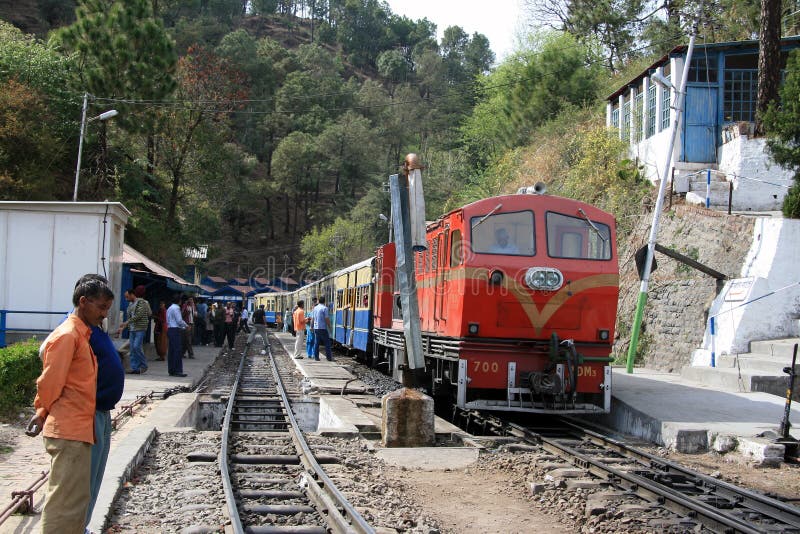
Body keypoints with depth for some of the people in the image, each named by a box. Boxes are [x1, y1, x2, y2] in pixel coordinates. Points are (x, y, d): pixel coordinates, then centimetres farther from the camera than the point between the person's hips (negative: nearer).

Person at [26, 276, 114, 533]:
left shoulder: (81, 334, 17)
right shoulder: (66, 335, -14)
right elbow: (50, 383, -14)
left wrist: (42, 413, 10)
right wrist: (43, 413, 2)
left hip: (79, 430, 10)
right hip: (69, 431, -10)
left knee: (77, 500, 15)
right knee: (67, 502, -6)